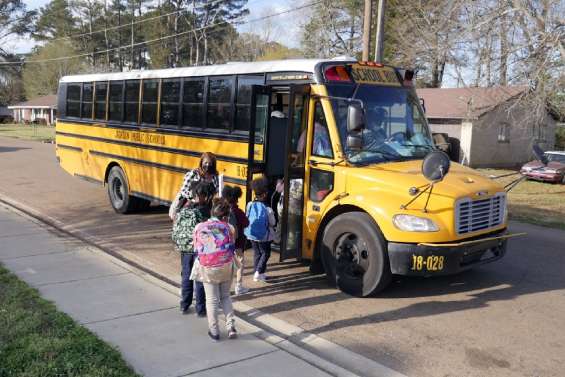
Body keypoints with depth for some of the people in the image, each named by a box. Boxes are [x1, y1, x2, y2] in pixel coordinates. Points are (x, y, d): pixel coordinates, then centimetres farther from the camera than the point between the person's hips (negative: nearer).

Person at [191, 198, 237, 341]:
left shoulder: (199, 227, 0)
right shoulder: (228, 228, -3)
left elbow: (196, 249, 6)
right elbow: (232, 248, 4)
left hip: (207, 268, 0)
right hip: (226, 267, 0)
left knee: (212, 299, 12)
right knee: (225, 296, 19)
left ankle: (214, 331, 17)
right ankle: (231, 326, 10)